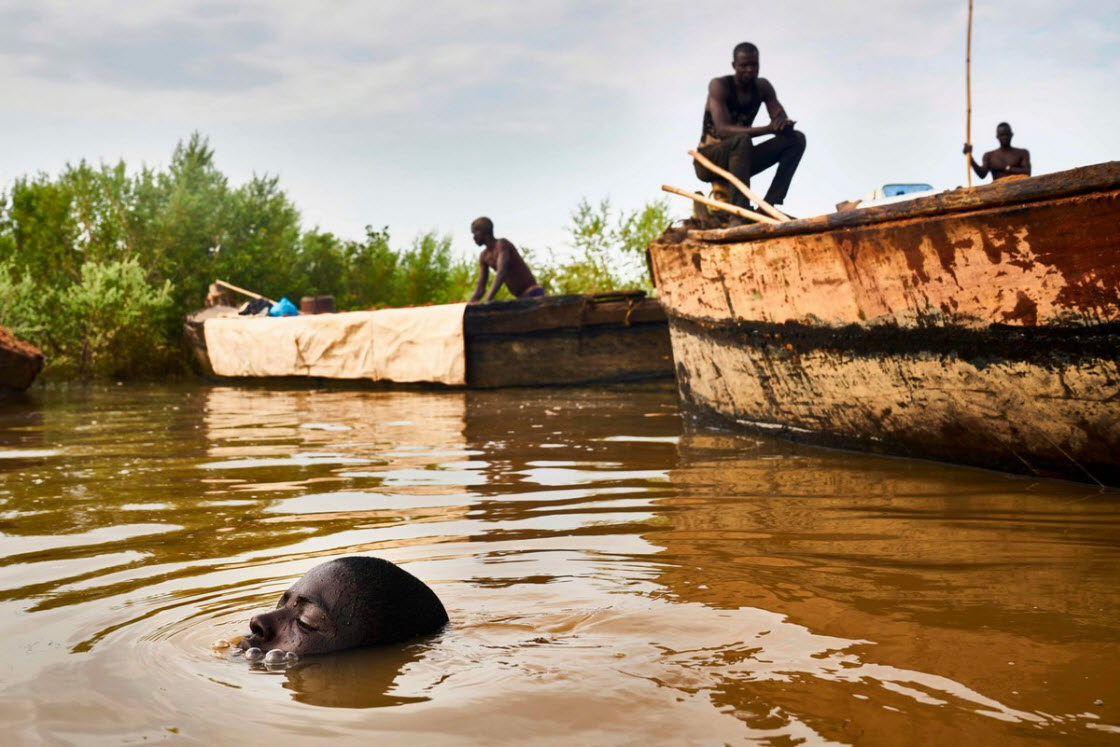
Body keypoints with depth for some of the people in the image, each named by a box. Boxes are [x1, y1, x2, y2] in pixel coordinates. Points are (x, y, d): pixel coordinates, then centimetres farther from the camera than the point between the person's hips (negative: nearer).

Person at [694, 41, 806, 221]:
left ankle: (767, 206, -18)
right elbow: (722, 129, -29)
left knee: (796, 139, -7)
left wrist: (785, 125, -31)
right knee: (742, 139, -38)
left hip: (738, 159, 6)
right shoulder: (719, 86, -15)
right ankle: (738, 215, -44)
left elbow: (782, 120, -4)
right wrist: (767, 129, -39)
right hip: (708, 162, -6)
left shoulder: (763, 87, 3)